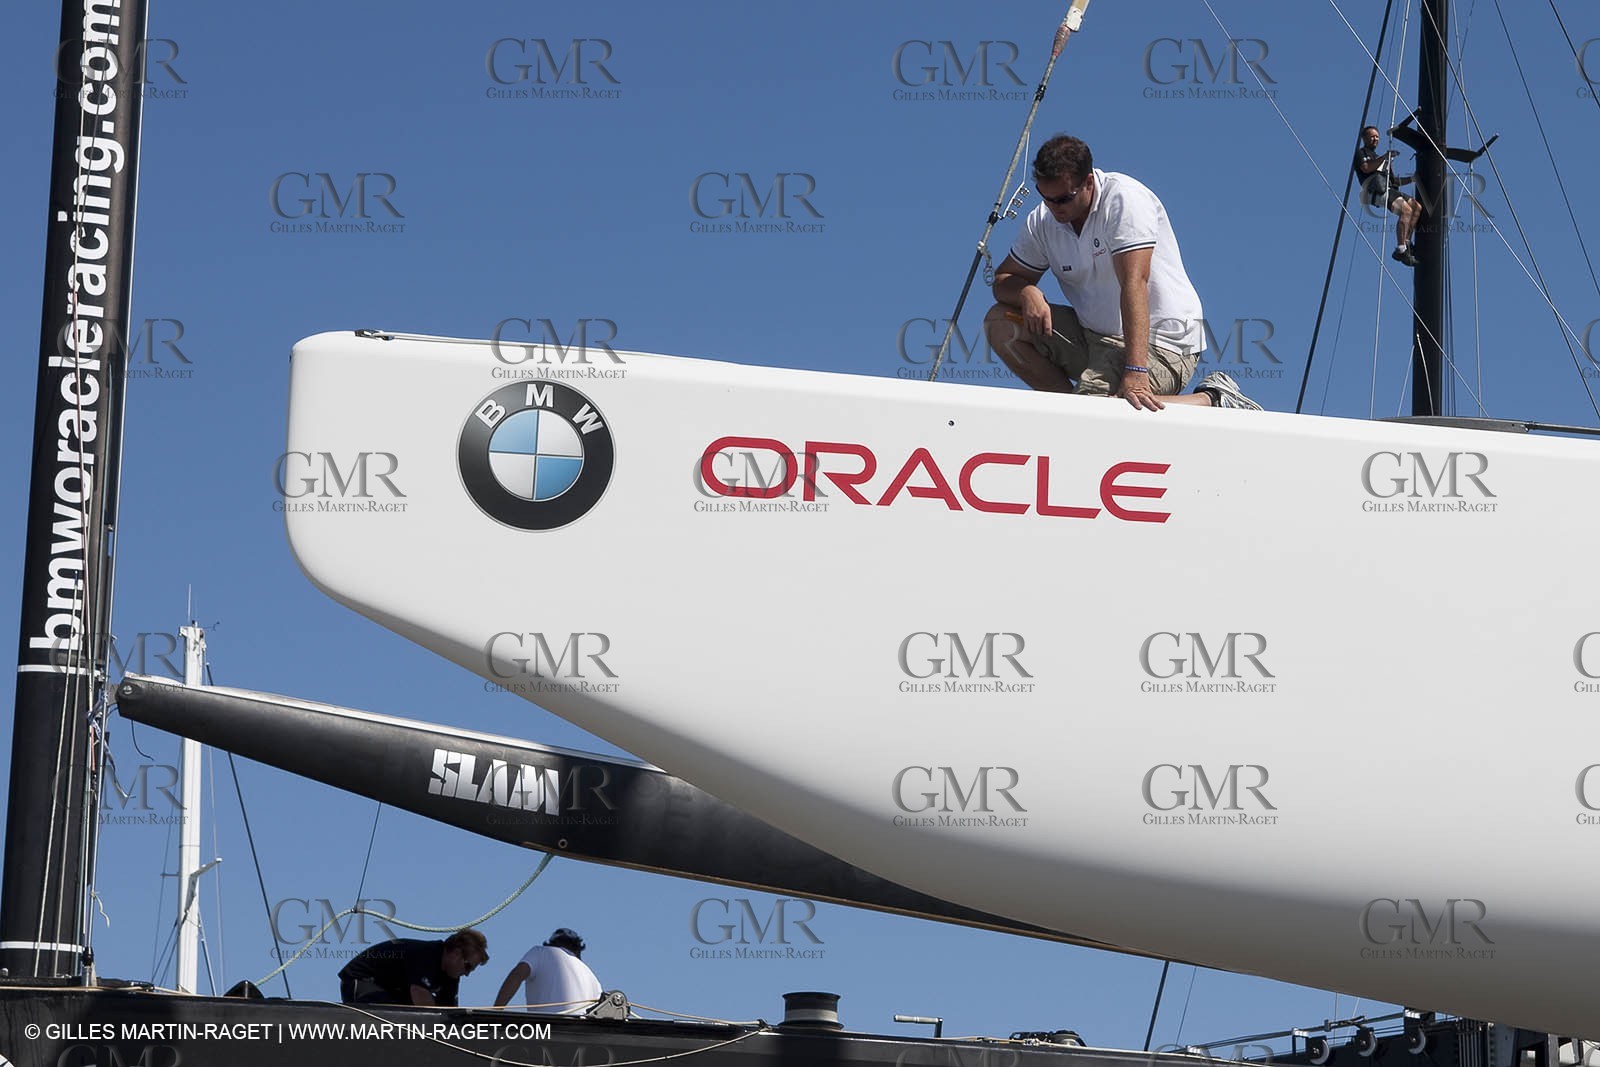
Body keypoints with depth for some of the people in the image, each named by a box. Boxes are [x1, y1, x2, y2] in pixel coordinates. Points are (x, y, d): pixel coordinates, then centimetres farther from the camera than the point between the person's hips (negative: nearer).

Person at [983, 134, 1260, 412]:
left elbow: (1134, 284, -29)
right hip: (1092, 336, 8)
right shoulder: (1042, 220, 1)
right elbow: (1005, 279, 11)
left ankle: (1210, 399, -16)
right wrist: (1027, 293, -17)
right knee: (1001, 322, -4)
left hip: (1158, 344, -8)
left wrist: (1135, 372, -38)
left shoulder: (1123, 199, -20)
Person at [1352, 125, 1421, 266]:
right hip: (1375, 190, -9)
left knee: (1417, 207, -8)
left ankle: (1406, 243, -13)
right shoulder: (1360, 152, 14)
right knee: (1406, 210, -27)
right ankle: (1401, 250, -34)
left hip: (1389, 189, 9)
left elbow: (1393, 181, 34)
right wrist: (1384, 157, -14)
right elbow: (1366, 168, -9)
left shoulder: (1378, 158, 38)